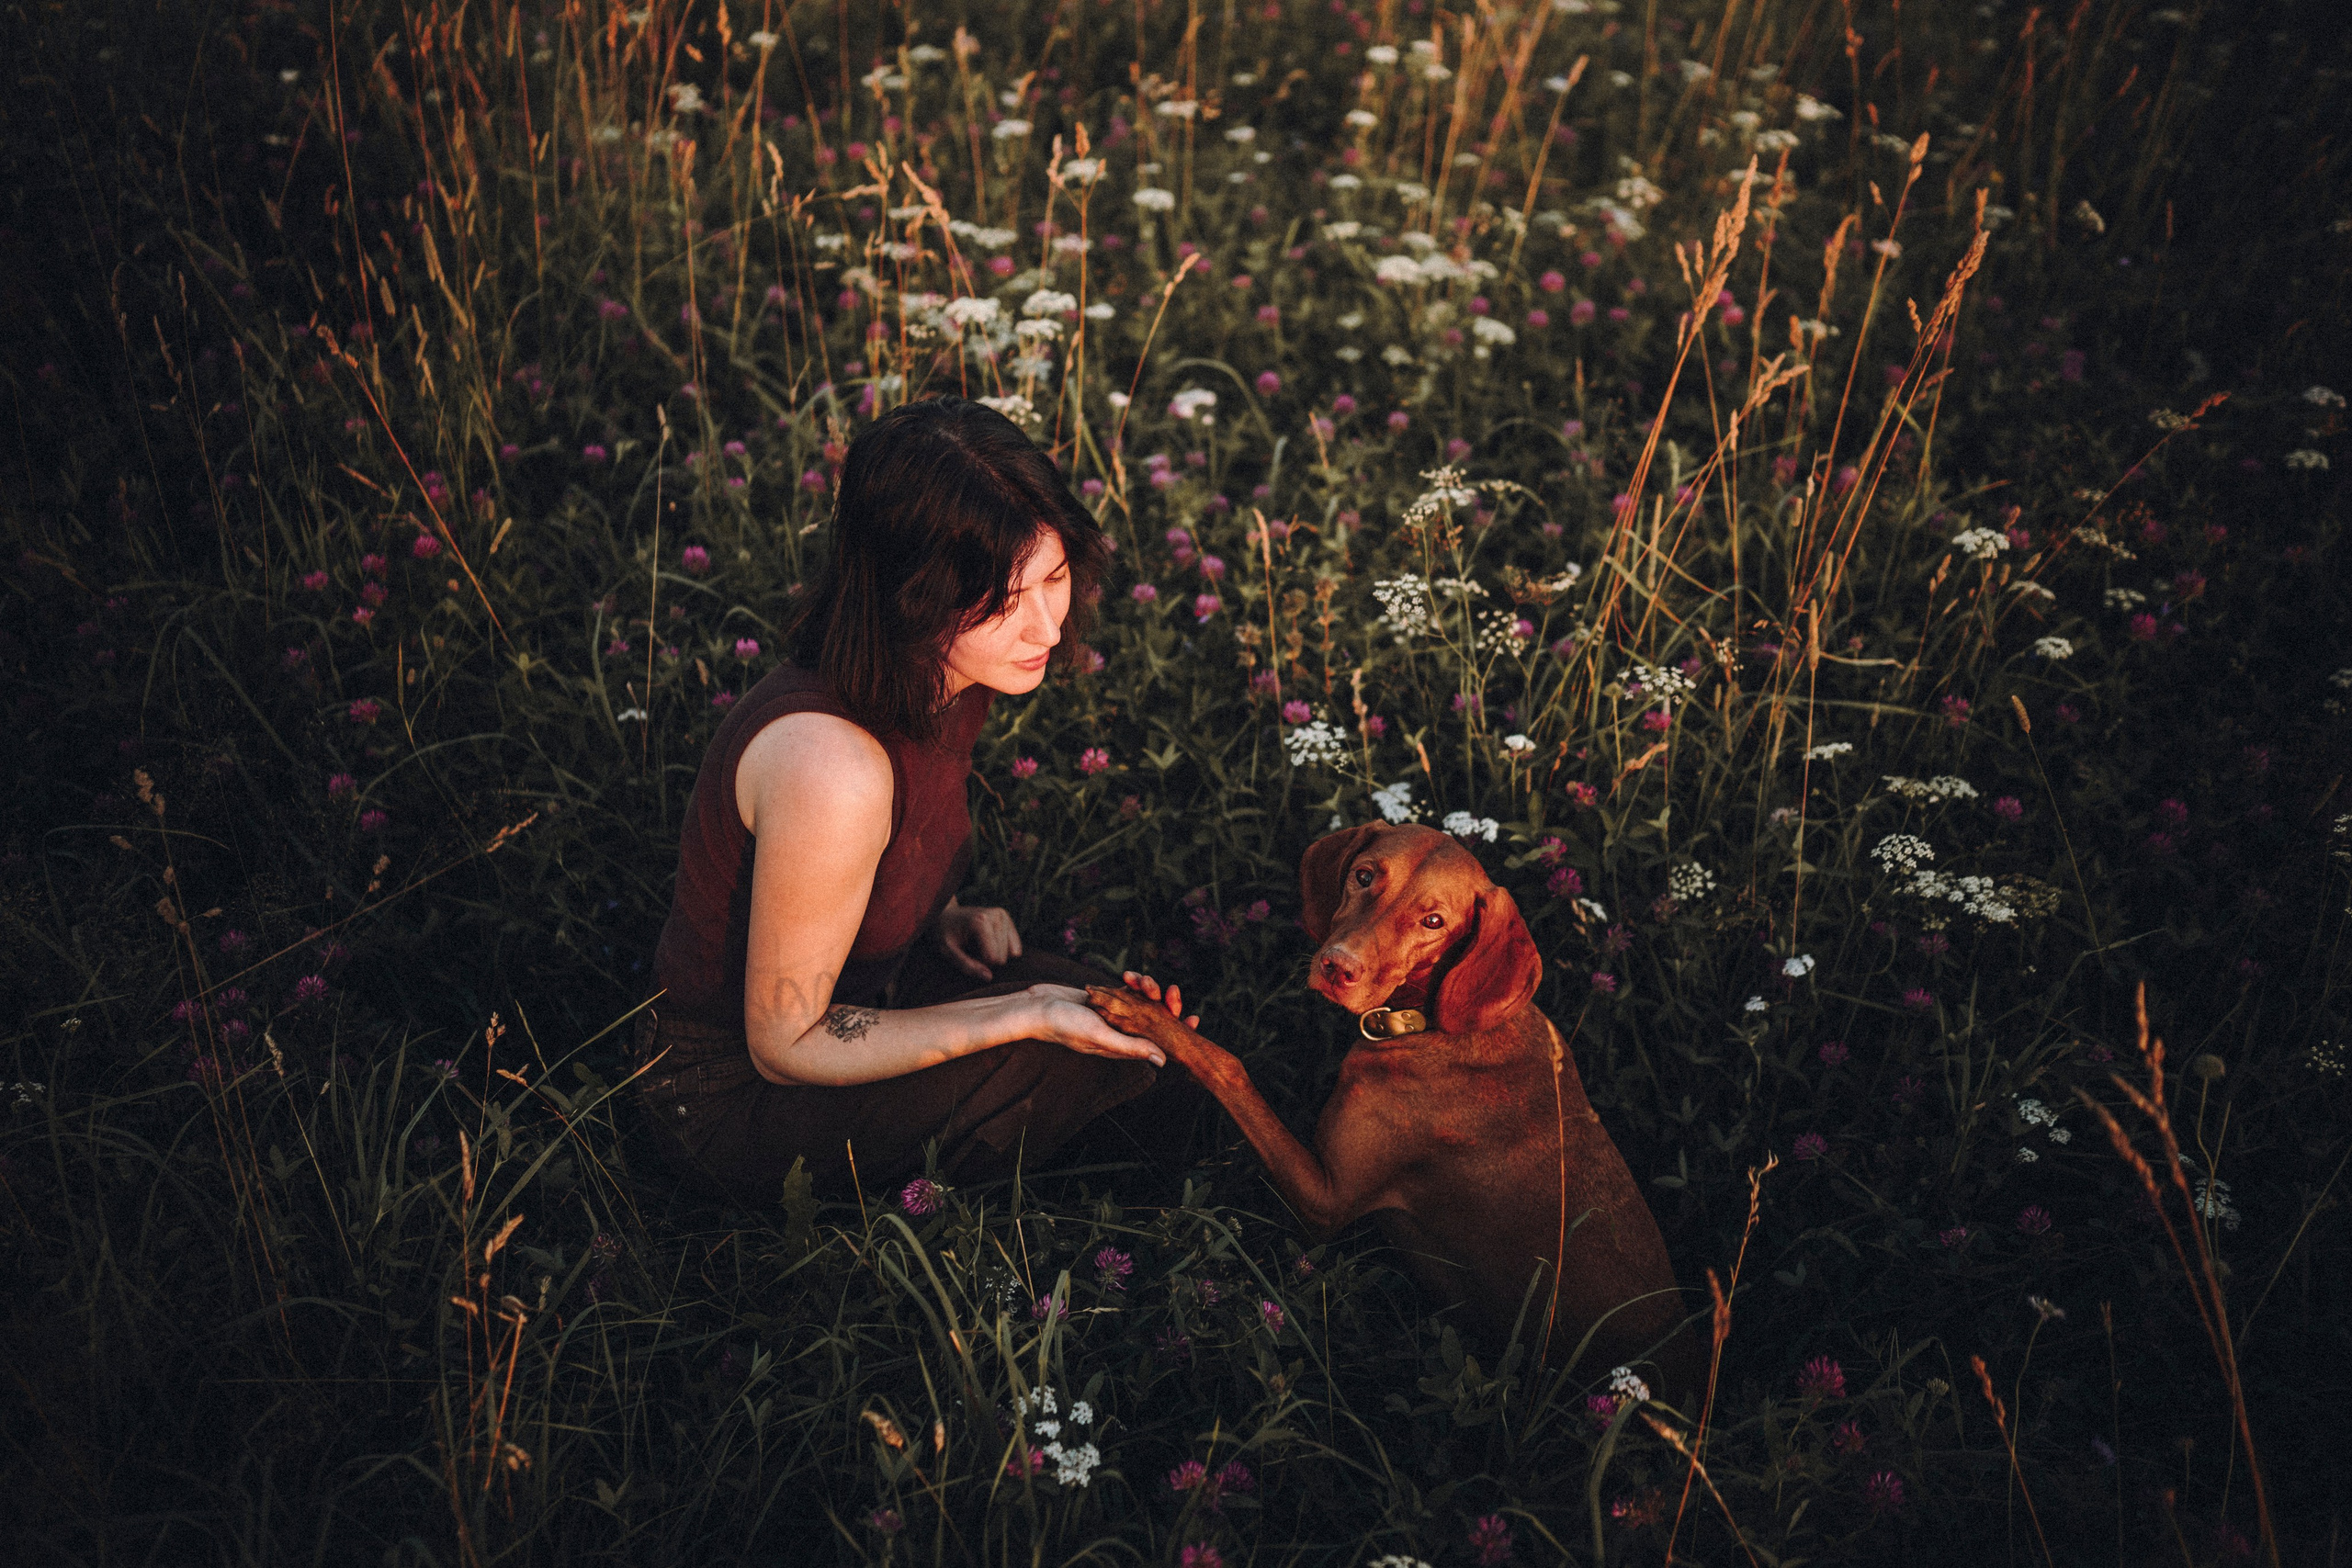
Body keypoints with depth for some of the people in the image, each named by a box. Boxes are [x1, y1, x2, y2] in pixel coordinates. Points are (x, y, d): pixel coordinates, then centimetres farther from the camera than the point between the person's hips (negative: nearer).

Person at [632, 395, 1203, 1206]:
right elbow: (784, 1045, -24)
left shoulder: (937, 678, -9)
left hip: (837, 998, 8)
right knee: (1117, 1058, -15)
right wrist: (1028, 1014, -28)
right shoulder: (831, 765, -36)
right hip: (736, 1095, -8)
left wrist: (941, 920, -6)